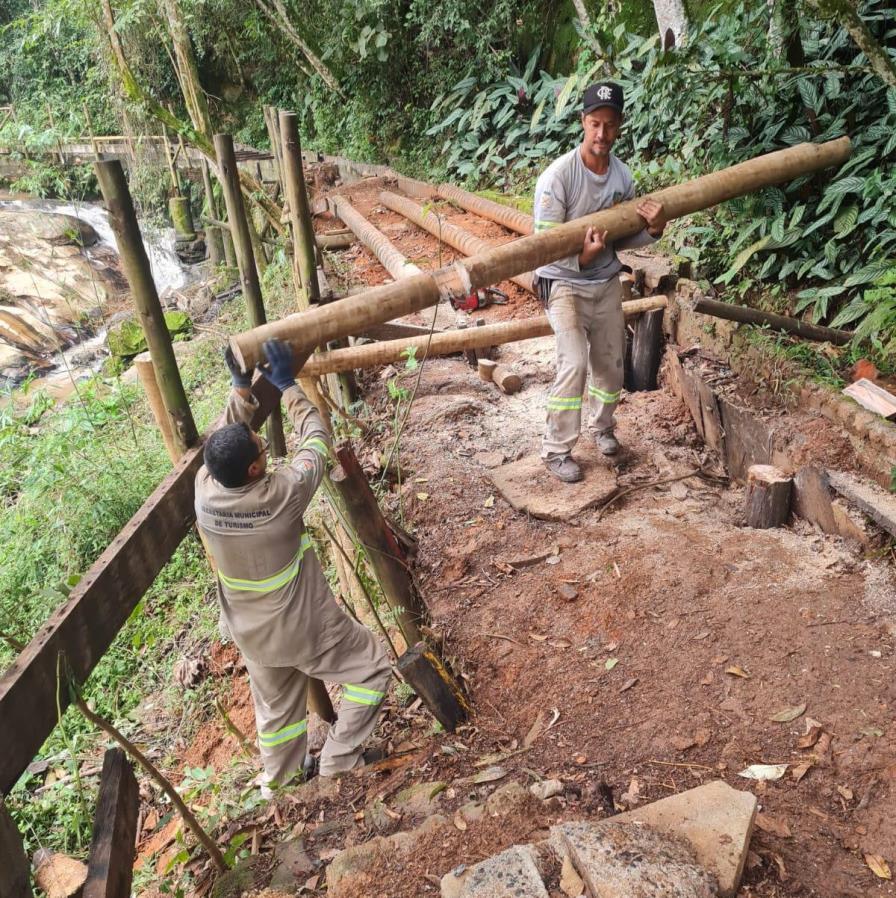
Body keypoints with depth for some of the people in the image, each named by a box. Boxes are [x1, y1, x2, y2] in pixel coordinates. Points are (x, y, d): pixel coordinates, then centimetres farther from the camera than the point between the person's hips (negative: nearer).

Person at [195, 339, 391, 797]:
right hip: (306, 629, -5)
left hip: (252, 636, 6)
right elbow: (316, 439, -16)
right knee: (372, 668, 16)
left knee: (276, 709, 27)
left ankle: (280, 786, 47)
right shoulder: (281, 495, -31)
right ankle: (337, 763, 20)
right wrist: (288, 385, -10)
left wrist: (242, 389, 0)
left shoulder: (204, 492, -18)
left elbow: (227, 440, 1)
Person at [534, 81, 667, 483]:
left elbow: (622, 238, 4)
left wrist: (653, 229, -16)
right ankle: (556, 450, -2)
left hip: (607, 283, 6)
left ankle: (603, 427, 39)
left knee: (611, 362, 13)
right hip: (564, 284, -6)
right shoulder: (558, 175, -20)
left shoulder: (622, 175, -2)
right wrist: (581, 257, -36)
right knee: (574, 364, -18)